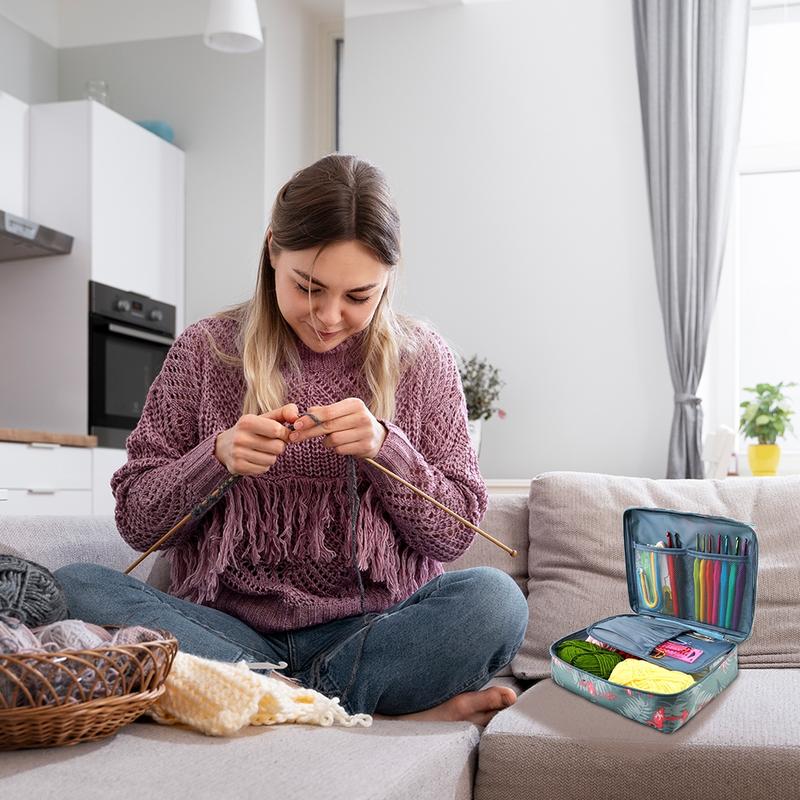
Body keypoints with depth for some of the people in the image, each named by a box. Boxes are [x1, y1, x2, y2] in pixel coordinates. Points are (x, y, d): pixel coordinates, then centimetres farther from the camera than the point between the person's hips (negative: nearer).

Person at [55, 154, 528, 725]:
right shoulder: (206, 350, 2)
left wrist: (384, 447, -15)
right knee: (70, 591, -26)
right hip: (230, 629, 2)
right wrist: (218, 457, -16)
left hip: (372, 630, -1)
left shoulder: (421, 358, 3)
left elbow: (455, 533, 2)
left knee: (494, 599, -29)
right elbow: (136, 519, 3)